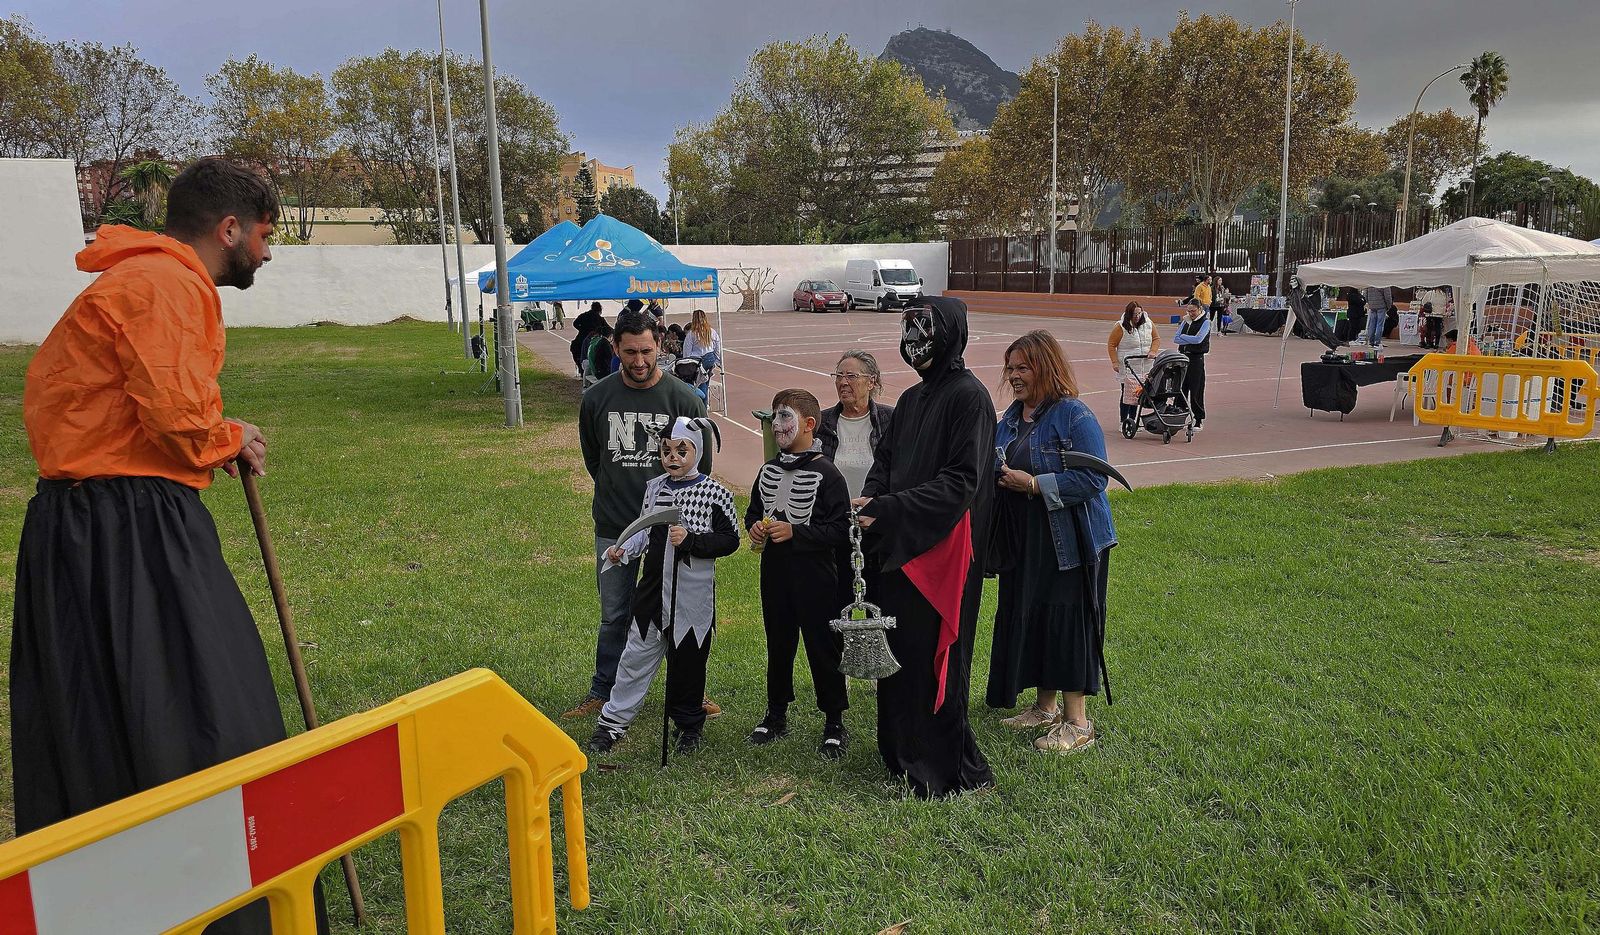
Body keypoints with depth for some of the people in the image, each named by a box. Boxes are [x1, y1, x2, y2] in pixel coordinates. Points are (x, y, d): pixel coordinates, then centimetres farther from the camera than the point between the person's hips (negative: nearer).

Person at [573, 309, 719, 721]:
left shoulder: (684, 399, -10)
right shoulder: (597, 398, -3)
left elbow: (701, 463, 1)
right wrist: (617, 493, 12)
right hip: (613, 528, 2)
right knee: (614, 615, 14)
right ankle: (602, 691, 30)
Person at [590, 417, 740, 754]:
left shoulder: (714, 493, -10)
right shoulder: (654, 487, 5)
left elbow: (730, 540, -10)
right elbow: (645, 532, 14)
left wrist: (690, 540, -22)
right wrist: (623, 550, -4)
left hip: (693, 595, -4)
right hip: (654, 588, 4)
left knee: (687, 661, 9)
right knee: (636, 656, 10)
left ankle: (689, 725, 28)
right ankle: (613, 721, 23)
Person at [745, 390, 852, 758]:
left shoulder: (826, 474, -12)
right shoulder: (768, 471, 9)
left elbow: (841, 531, -15)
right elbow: (752, 512, 22)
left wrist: (795, 531, -21)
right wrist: (754, 528, -1)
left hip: (814, 575, -6)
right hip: (774, 573, 6)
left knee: (823, 647, 2)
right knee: (777, 645, 16)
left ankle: (834, 723, 15)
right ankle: (776, 714, 30)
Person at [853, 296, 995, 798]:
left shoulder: (968, 396, -12)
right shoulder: (913, 398, 13)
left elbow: (961, 480, -19)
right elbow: (885, 462, 14)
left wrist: (889, 510, -22)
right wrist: (869, 501, -8)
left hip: (942, 550, -8)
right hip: (899, 546, 8)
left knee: (933, 655, -1)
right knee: (899, 649, 13)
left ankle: (946, 766, 14)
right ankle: (902, 751, 28)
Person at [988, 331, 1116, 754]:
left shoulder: (1074, 416, -14)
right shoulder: (1011, 417, 10)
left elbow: (1093, 479, -20)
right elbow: (998, 466, 22)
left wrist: (1033, 484, -22)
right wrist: (999, 476, 0)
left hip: (1067, 542, -8)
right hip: (1022, 540, 8)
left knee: (1065, 622, -3)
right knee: (1026, 618, 12)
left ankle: (1076, 722, 10)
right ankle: (1045, 707, 28)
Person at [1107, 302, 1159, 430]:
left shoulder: (1148, 324, 4)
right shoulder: (1121, 327, -9)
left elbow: (1156, 339, 15)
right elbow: (1111, 345, -3)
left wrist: (1153, 351, -3)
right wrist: (1115, 362, -11)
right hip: (1126, 366, -4)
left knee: (1138, 392, 5)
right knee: (1127, 392, -2)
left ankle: (1132, 419, 15)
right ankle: (1124, 421, 5)